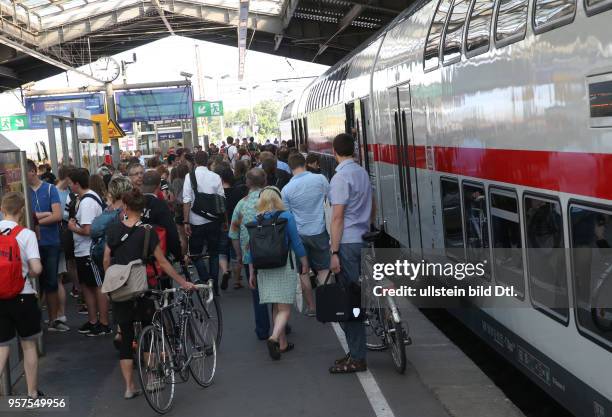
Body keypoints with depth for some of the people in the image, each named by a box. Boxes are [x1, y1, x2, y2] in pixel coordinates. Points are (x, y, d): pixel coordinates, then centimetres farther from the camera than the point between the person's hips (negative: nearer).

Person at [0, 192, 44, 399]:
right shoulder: (26, 234, -11)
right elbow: (36, 268, -16)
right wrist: (27, 275, 5)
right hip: (23, 297, -2)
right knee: (29, 345, 13)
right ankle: (33, 394, 23)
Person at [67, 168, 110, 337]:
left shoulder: (87, 202, -20)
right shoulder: (87, 198, 11)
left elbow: (87, 230, -25)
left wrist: (73, 228, -9)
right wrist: (75, 222, 7)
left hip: (89, 252, -10)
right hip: (82, 251, 10)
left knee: (98, 287, -1)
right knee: (86, 285, 17)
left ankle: (104, 324, 7)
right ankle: (93, 321, 27)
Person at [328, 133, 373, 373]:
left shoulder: (341, 177, -14)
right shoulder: (363, 173, 12)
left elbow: (337, 217, -17)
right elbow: (371, 209, 19)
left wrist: (335, 252, -16)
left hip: (347, 243, -9)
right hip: (363, 240, 9)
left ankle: (356, 359, -1)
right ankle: (356, 351, 22)